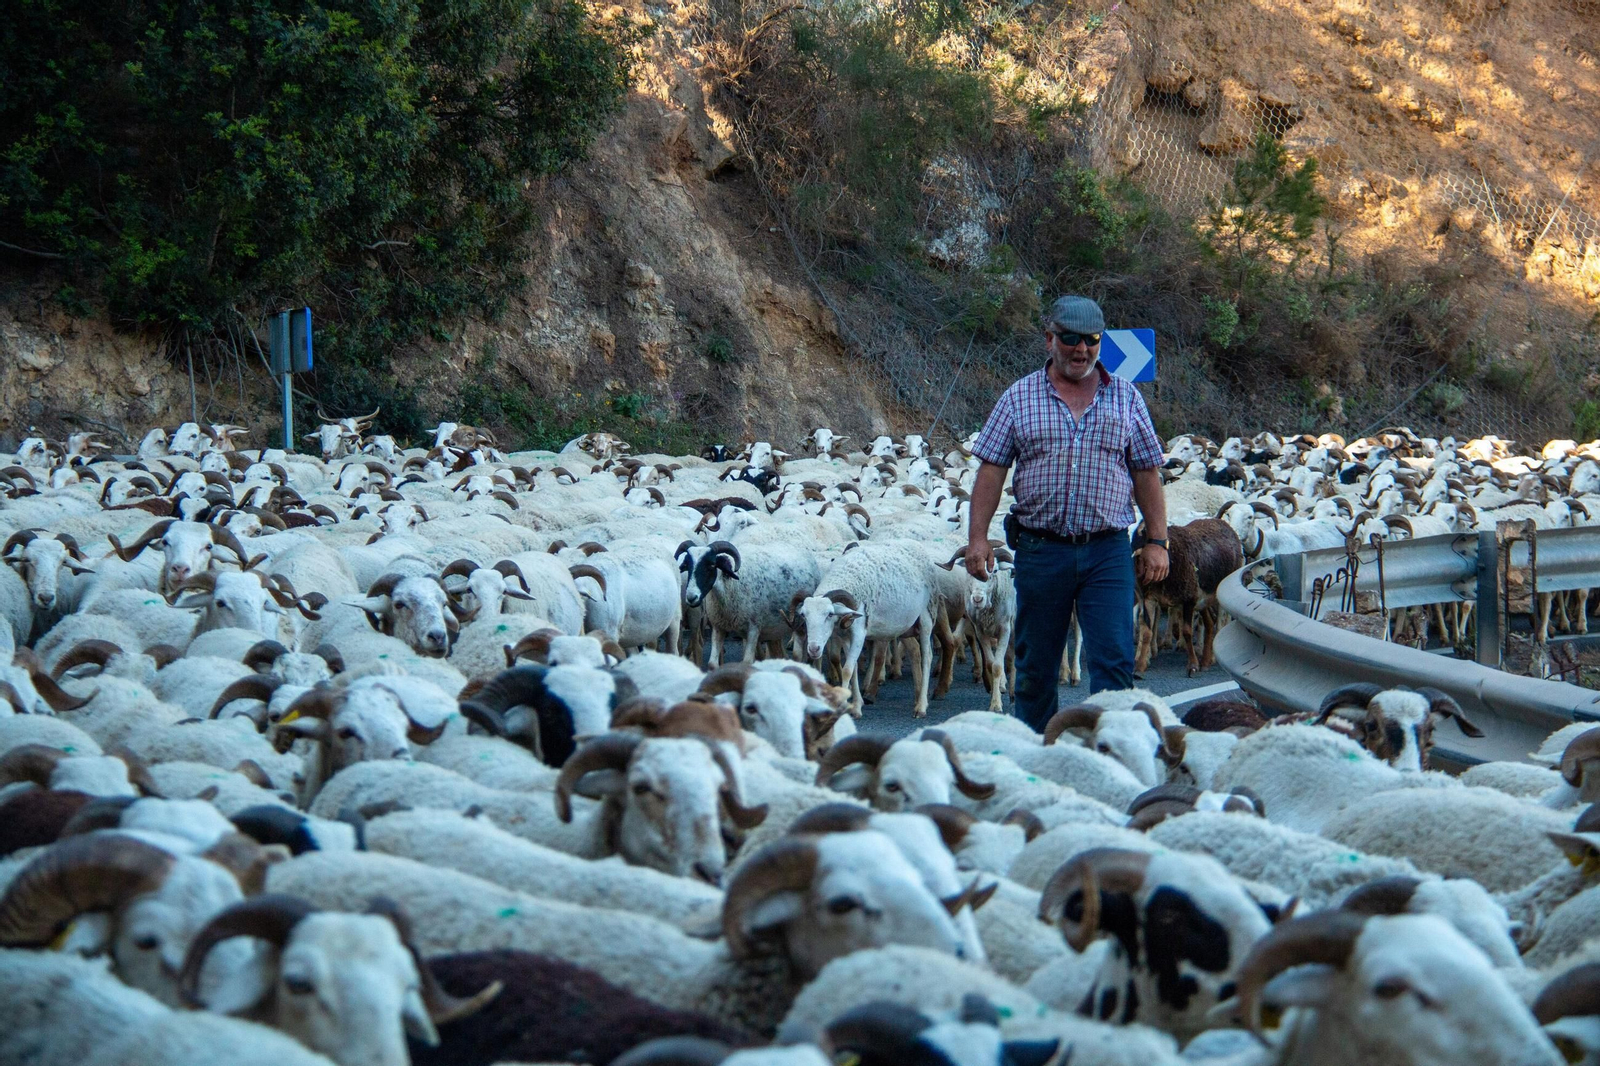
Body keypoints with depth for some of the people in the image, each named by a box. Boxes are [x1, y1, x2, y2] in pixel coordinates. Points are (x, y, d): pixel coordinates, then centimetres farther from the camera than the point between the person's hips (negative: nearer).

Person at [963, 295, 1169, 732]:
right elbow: (991, 470, 2)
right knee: (1035, 664, 9)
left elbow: (1146, 474, 9)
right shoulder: (1019, 398, 5)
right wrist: (978, 537, -6)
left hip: (1108, 551, 0)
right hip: (1040, 548, 0)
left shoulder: (1126, 398, 8)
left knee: (1114, 660, -9)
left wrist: (1157, 541, 2)